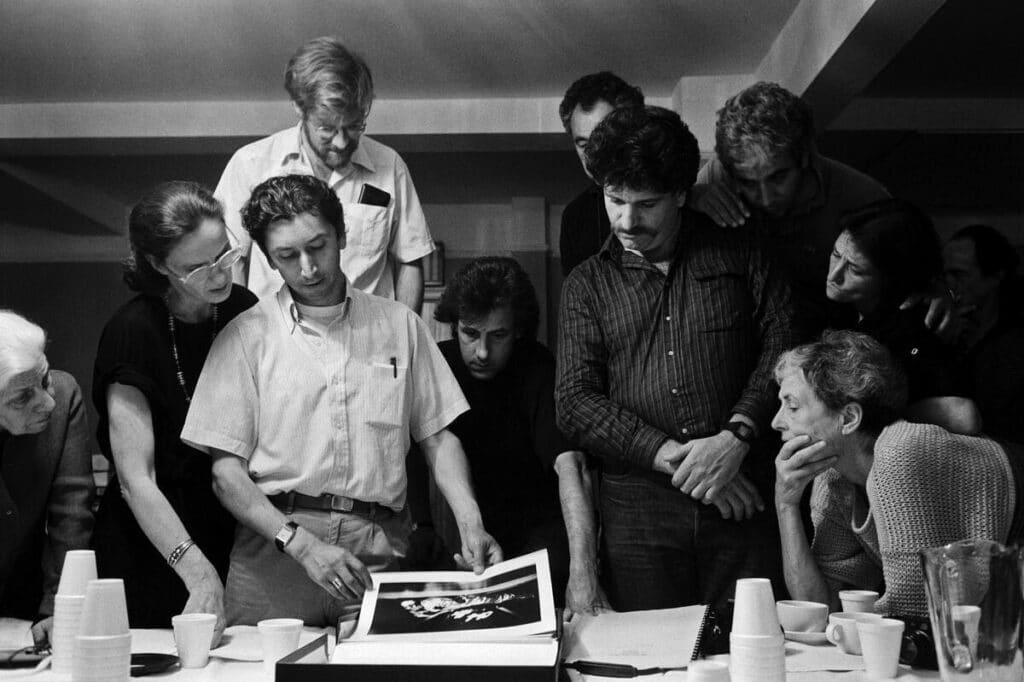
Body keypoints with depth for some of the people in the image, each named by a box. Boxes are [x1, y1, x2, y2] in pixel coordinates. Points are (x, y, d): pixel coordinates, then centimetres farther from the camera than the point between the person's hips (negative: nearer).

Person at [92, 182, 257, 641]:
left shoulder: (244, 310, -1)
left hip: (233, 531, 5)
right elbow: (135, 480, -20)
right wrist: (201, 576, -27)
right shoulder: (133, 332, -17)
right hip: (151, 547, -5)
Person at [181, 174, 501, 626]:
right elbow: (226, 471, 1)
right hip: (276, 550, -1)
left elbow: (437, 436, 15)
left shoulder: (399, 325, 13)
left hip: (378, 555, 1)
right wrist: (303, 544, -13)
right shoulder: (246, 337, 6)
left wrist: (471, 525, -2)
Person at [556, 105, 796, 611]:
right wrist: (673, 457, -9)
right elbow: (575, 404, 2)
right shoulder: (587, 284, 12)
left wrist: (736, 437, -14)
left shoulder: (739, 256, 12)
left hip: (742, 500, 0)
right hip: (637, 509, 1)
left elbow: (784, 347, 2)